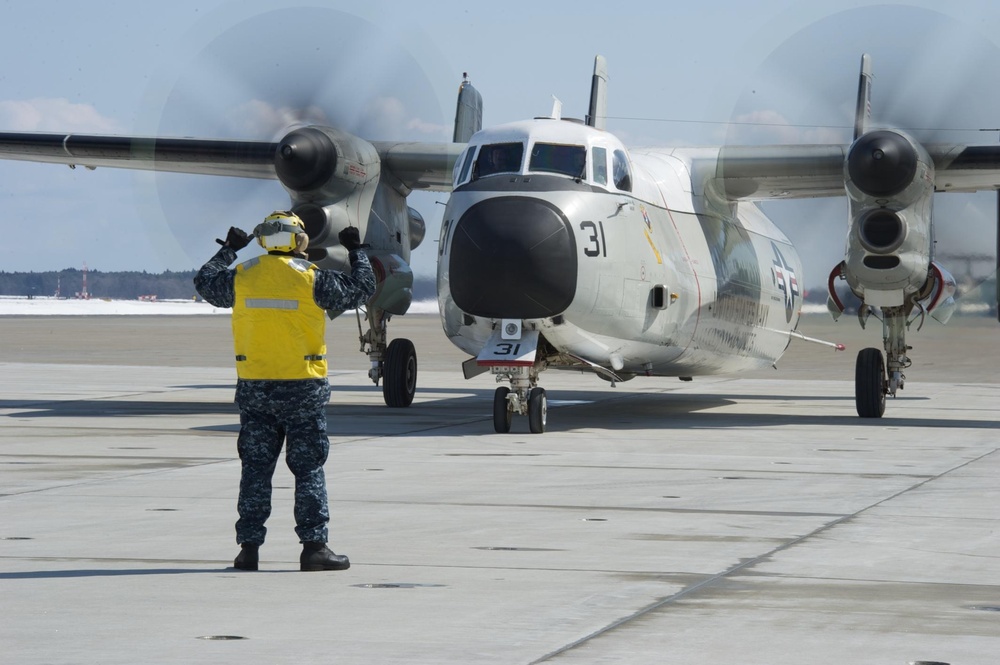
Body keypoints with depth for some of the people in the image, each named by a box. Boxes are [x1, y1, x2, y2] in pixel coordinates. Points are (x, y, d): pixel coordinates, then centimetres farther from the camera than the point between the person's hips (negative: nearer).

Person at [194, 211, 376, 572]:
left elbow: (204, 282, 20)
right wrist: (356, 251, 16)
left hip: (253, 386, 3)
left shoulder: (241, 276, 1)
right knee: (309, 468, 2)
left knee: (255, 468, 8)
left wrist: (228, 250, 34)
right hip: (303, 387, -3)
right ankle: (314, 546, 0)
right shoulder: (311, 278, -8)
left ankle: (249, 546, 8)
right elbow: (361, 290, 1)